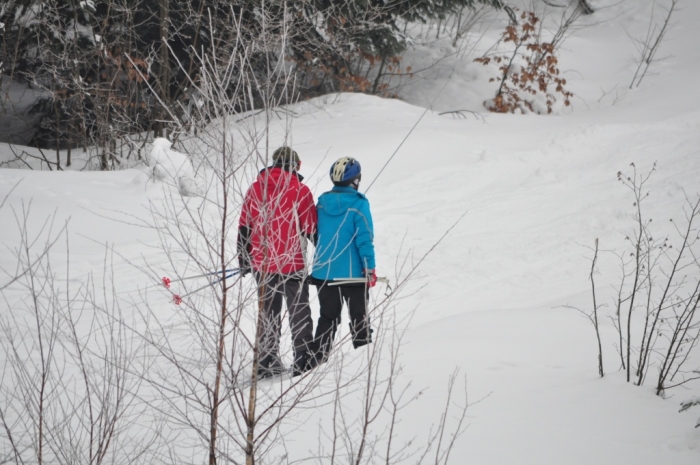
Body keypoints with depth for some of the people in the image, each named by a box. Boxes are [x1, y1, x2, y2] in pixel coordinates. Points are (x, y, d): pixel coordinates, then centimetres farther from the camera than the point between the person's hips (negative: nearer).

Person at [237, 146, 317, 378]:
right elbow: (312, 229, -5)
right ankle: (303, 361, 4)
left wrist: (243, 260, 13)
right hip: (292, 264, -3)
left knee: (267, 313, 12)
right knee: (299, 313, 6)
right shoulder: (300, 191, -8)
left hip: (262, 264, 4)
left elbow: (244, 227, 6)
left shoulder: (255, 189, 4)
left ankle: (267, 363, 11)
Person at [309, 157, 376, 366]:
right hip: (352, 272, -4)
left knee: (327, 317, 13)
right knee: (359, 317, 7)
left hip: (323, 271, 4)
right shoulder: (358, 204, -11)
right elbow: (364, 238, -14)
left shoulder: (322, 203, 4)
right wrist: (370, 268, -9)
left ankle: (318, 360, 9)